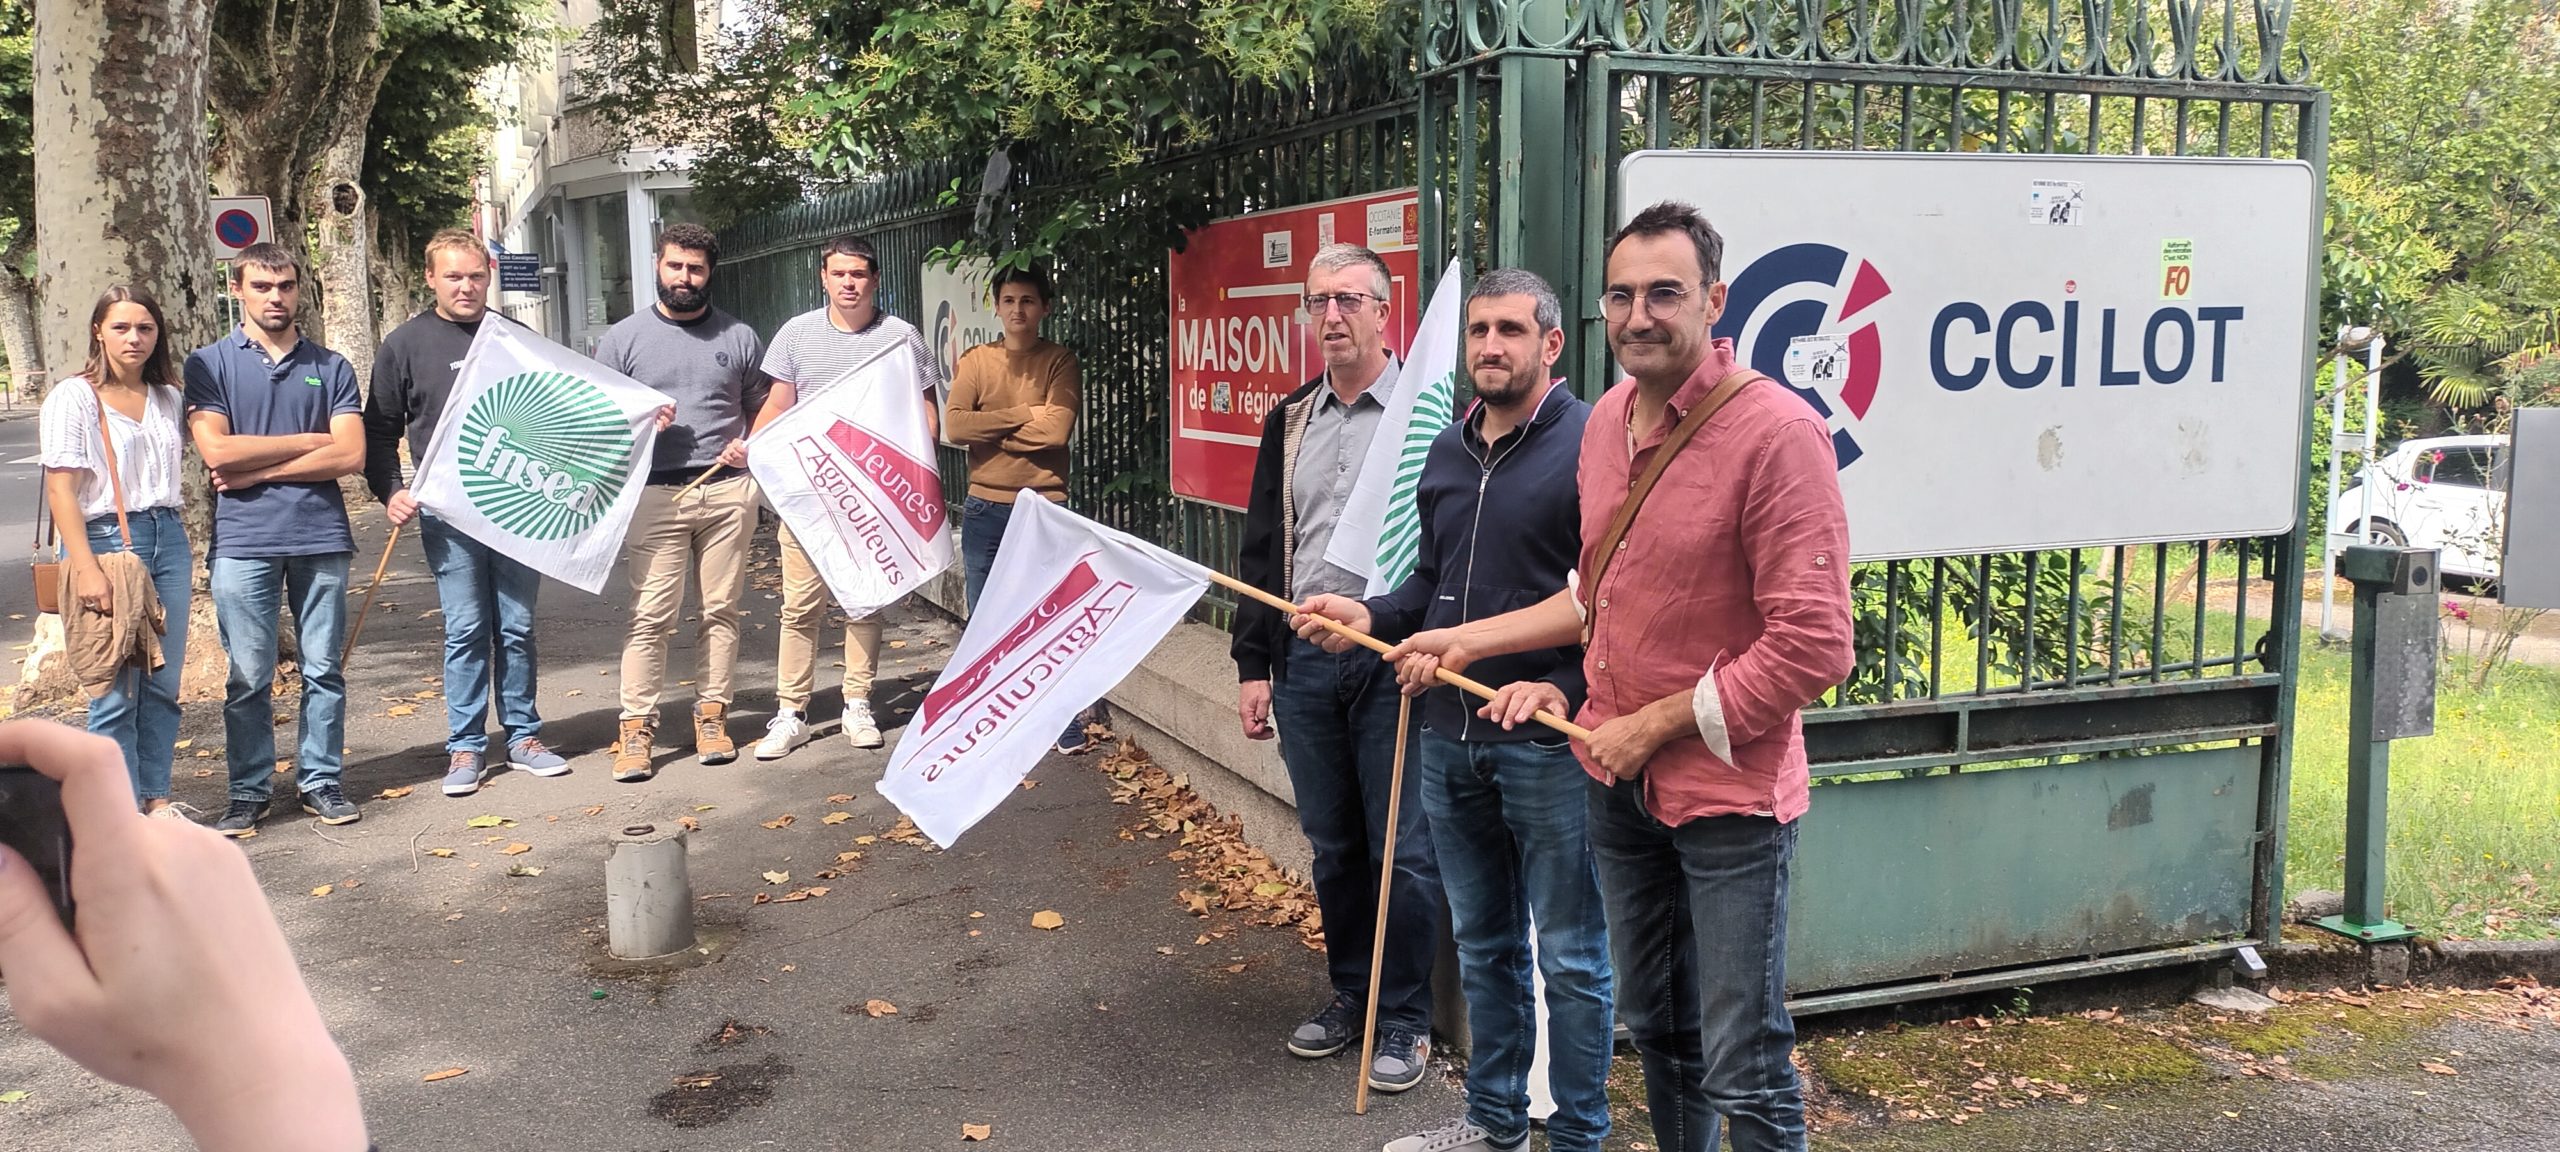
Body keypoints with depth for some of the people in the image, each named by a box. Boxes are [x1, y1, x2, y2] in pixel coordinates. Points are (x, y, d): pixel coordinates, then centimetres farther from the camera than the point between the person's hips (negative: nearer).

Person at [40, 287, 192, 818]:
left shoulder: (167, 397, 12)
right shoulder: (74, 398, -5)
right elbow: (61, 491, -11)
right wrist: (86, 569, -19)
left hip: (167, 540, 5)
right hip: (106, 540, -5)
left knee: (162, 683, 8)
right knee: (116, 689, -3)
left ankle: (156, 797, 17)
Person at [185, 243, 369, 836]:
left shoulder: (330, 366, 9)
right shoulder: (210, 364, 6)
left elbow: (350, 454, -2)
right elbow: (217, 451, -8)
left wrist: (259, 471, -7)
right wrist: (310, 440, -4)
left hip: (321, 537, 1)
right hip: (244, 541, -1)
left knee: (323, 670, 6)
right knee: (249, 678, 3)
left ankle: (320, 780, 17)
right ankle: (248, 790, 13)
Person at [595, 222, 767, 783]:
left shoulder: (738, 337, 12)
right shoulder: (625, 338, 8)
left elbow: (763, 409, 18)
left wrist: (752, 446, -3)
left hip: (727, 491, 2)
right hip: (657, 494, -2)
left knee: (721, 609, 5)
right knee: (650, 616, -6)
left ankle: (711, 714, 14)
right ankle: (637, 727, -1)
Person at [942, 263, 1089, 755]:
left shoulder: (1060, 363, 0)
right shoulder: (975, 362, 6)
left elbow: (1055, 430, -15)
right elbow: (954, 425, -8)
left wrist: (987, 430, -8)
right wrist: (1022, 415, -12)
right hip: (984, 509, 3)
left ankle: (1068, 726, 9)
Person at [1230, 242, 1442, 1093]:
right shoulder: (1290, 424, 13)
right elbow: (1261, 551, 14)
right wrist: (1253, 664, 10)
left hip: (1393, 664, -5)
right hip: (1302, 664, 5)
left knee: (1402, 849, 2)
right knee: (1332, 845, 15)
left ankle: (1405, 1019, 17)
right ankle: (1350, 995, 31)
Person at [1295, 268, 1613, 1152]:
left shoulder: (1588, 443, -11)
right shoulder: (1447, 452, 12)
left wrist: (1564, 688, -24)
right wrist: (1369, 617, 5)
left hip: (1546, 739, -7)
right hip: (1449, 736, 8)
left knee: (1570, 954, 5)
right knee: (1481, 944, 19)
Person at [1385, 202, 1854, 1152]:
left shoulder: (1777, 432, -20)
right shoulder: (1608, 420, 5)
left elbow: (1813, 647, -23)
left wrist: (1653, 726, -17)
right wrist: (1467, 640, 14)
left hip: (1726, 793, -7)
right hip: (1619, 780, 7)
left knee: (1742, 1066, 1)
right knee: (1654, 1022, 22)